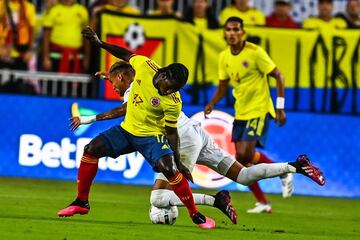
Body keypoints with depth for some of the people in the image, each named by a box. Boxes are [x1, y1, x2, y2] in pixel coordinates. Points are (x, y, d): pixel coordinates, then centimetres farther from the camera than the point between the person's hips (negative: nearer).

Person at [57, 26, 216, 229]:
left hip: (152, 136, -5)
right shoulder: (144, 65, -18)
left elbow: (171, 132, -12)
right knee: (92, 149, -11)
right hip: (128, 129, 5)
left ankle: (195, 215, -10)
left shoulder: (173, 102, -24)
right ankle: (82, 203, 2)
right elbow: (126, 55, 3)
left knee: (169, 169, -26)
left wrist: (178, 163, -12)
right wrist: (99, 43, 0)